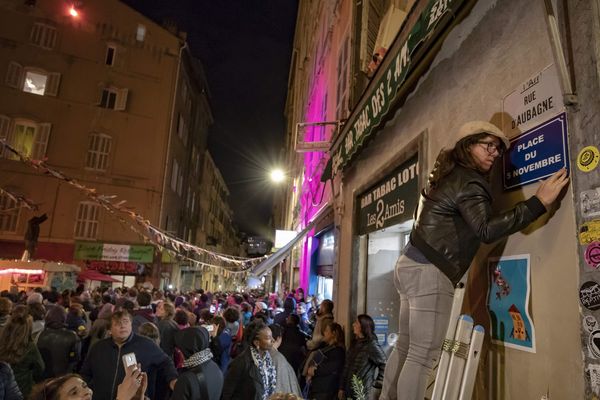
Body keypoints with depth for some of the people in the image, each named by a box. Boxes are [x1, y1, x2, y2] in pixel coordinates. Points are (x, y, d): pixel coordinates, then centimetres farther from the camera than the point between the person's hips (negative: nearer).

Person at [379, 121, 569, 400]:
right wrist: (539, 202, -21)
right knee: (423, 356, -7)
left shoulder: (450, 176, 20)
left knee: (405, 346, 15)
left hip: (411, 264, 10)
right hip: (429, 272, -10)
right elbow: (486, 230, -22)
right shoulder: (468, 181, -10)